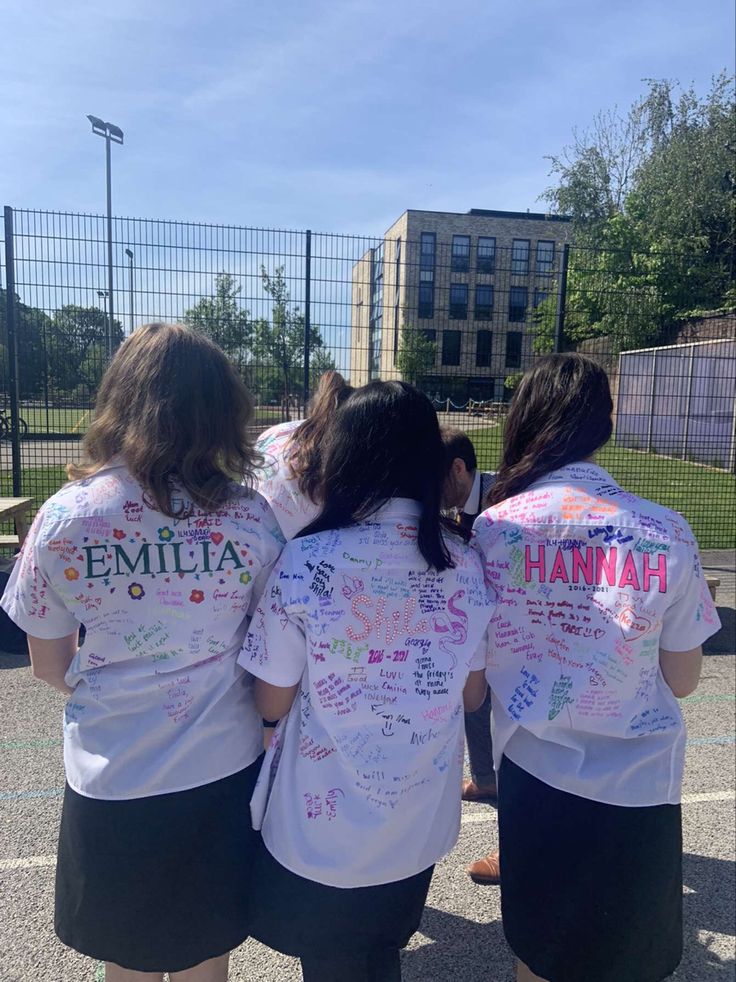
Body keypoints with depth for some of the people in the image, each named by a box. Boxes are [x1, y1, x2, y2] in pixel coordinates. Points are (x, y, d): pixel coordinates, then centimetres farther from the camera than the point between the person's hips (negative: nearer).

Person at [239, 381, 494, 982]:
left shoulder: (306, 561, -22)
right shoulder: (465, 563, -11)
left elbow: (272, 703, -13)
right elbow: (473, 694, 0)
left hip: (321, 829, -3)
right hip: (420, 825, 4)